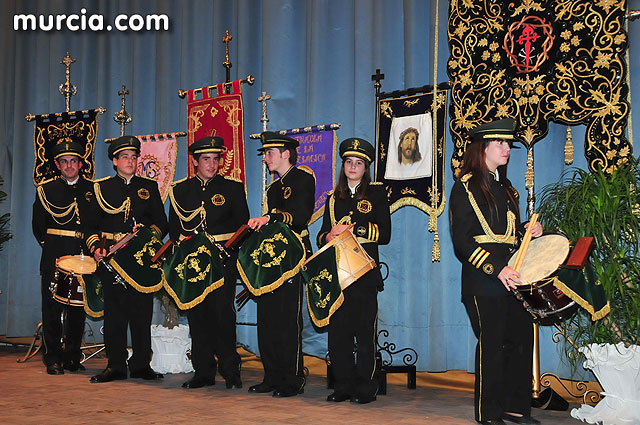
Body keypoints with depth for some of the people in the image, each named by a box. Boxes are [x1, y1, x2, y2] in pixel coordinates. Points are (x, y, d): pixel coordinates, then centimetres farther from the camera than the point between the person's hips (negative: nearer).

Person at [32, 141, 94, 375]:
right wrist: (48, 244, 6)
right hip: (54, 255, -1)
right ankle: (53, 359, 4)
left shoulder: (92, 189, 10)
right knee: (52, 305, -3)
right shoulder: (46, 189, 8)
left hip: (83, 254, 1)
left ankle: (72, 357, 15)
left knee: (78, 306, 4)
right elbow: (38, 224, 13)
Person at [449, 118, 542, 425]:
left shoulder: (506, 188, 20)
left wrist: (528, 231, 5)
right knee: (492, 343, -3)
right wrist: (496, 269, -20)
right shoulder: (465, 187, -4)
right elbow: (463, 242, -11)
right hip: (483, 282, -7)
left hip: (512, 278, 7)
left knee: (522, 340, 5)